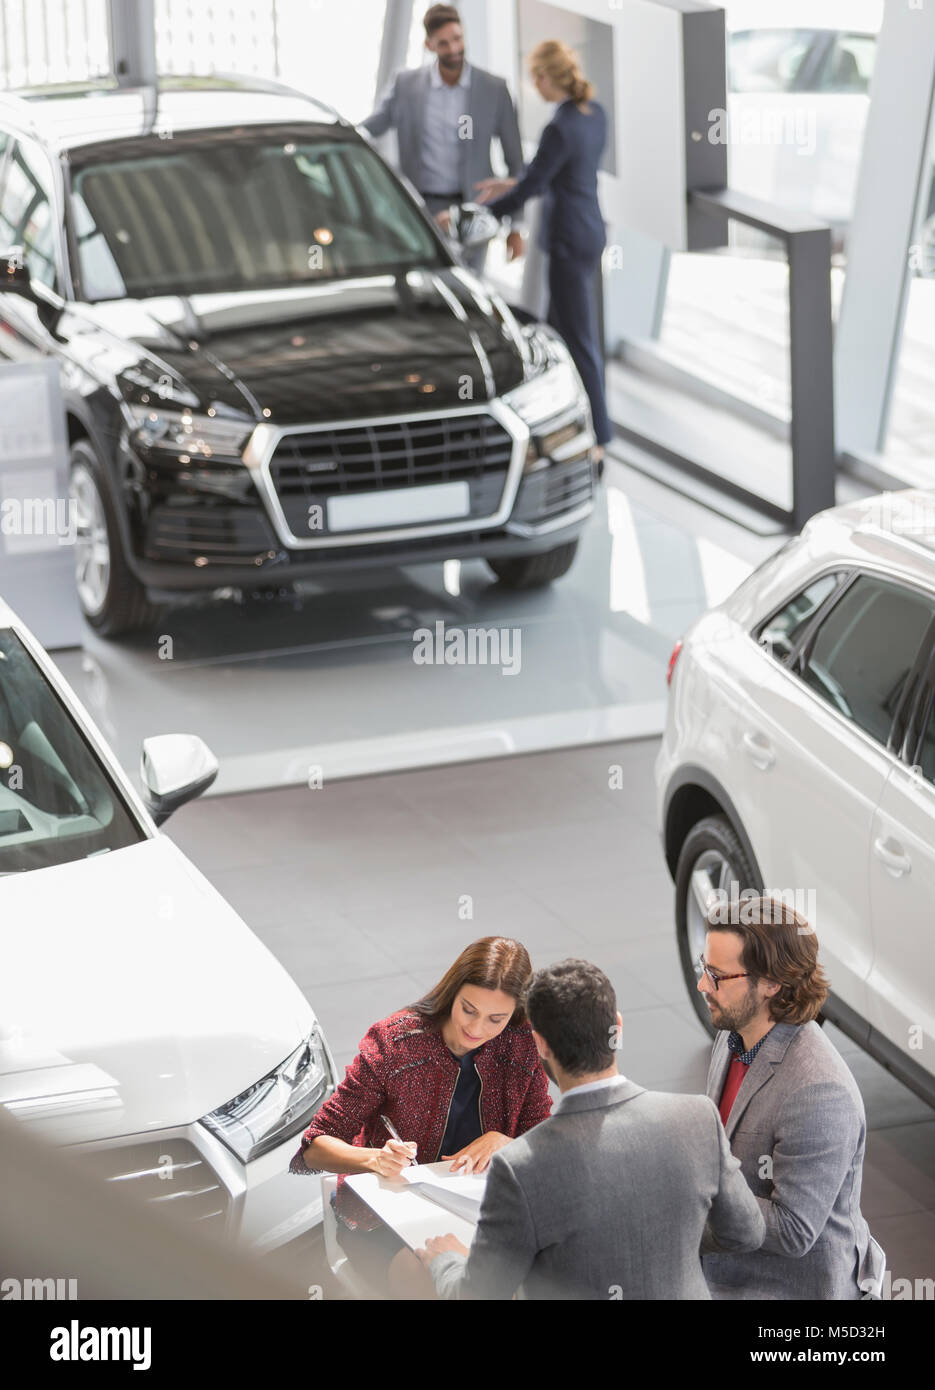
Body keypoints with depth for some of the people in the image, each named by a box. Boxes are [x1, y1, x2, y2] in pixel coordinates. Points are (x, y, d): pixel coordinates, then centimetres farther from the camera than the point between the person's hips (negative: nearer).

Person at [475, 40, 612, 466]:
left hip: (568, 242, -9)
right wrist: (510, 184, 18)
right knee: (557, 333, 20)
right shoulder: (596, 114, 4)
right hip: (591, 229, 9)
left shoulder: (559, 130, -23)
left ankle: (596, 444, 5)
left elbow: (526, 192, -17)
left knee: (578, 341, -1)